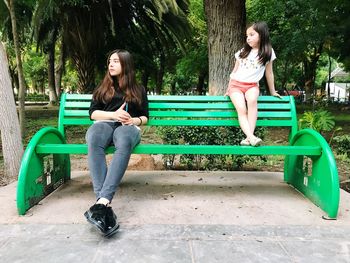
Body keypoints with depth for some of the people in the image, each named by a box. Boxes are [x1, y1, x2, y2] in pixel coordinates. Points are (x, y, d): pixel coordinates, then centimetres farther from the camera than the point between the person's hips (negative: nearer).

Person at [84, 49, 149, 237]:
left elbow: (145, 116, 20)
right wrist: (113, 114, -6)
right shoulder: (103, 88, 26)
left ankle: (102, 202, -55)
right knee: (94, 141, -40)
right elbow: (93, 112, 13)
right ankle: (104, 202, -53)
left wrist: (135, 120, -4)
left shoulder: (138, 90, 25)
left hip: (128, 126, -1)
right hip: (104, 123, 1)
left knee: (124, 144, -42)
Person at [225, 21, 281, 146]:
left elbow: (269, 73, 13)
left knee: (252, 100, -37)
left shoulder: (268, 52, 6)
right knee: (241, 109, -28)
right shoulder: (242, 52, 11)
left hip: (252, 85, -1)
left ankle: (248, 138, -38)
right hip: (236, 84, 2)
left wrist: (272, 91, 18)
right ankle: (251, 137, -38)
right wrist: (228, 89, 17)